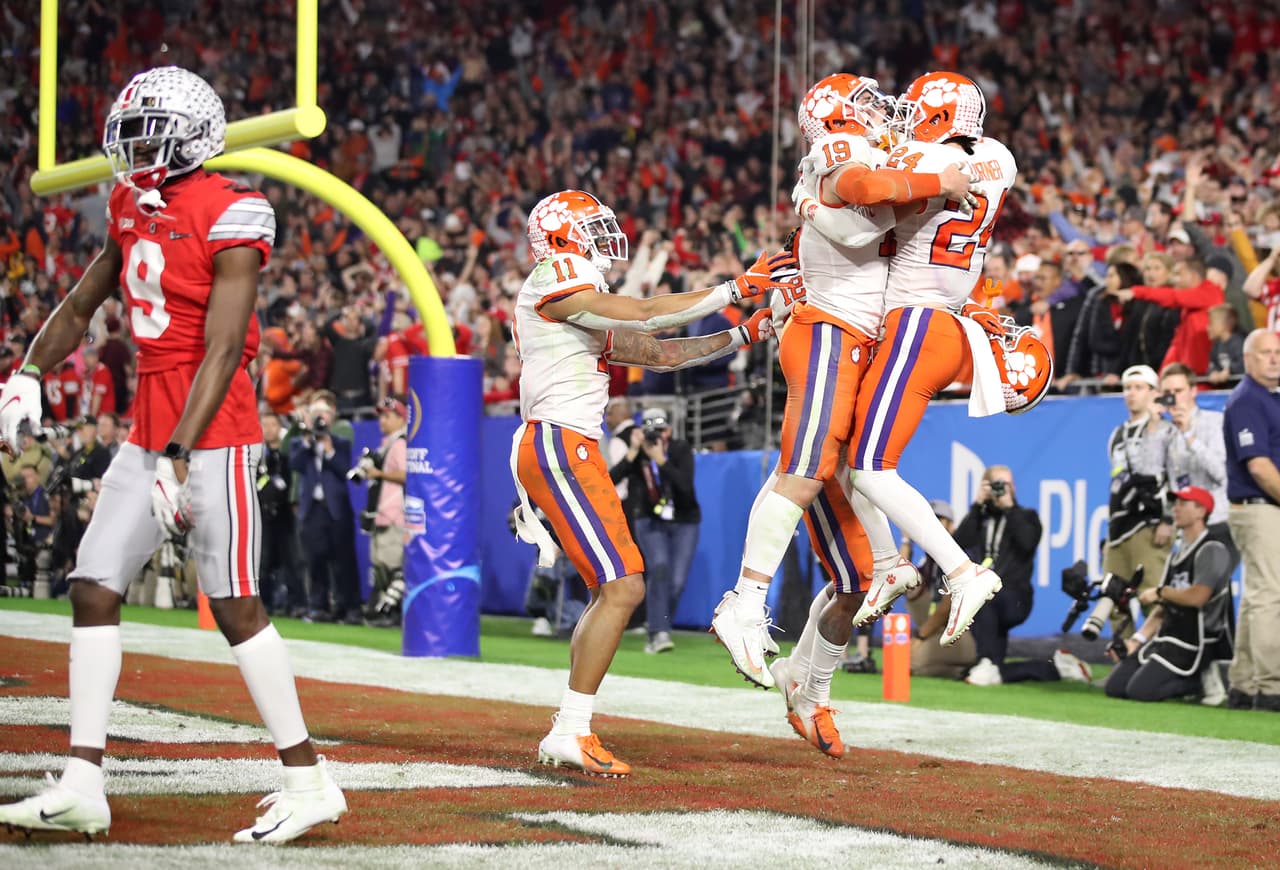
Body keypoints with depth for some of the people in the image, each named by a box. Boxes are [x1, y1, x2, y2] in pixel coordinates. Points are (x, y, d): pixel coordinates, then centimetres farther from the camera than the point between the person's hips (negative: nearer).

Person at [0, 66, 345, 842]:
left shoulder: (230, 220, -13)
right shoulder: (134, 211, 11)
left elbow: (222, 350, -19)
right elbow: (80, 307, 23)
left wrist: (179, 456, -24)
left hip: (212, 430, -8)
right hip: (150, 427, 8)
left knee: (235, 603, -6)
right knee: (94, 589, 3)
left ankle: (308, 781, 3)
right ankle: (82, 785, 6)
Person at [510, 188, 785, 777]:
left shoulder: (588, 317, 23)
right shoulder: (554, 283, -6)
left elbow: (662, 354, 24)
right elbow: (650, 315, -11)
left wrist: (744, 336, 19)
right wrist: (736, 288, -6)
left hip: (570, 451, 10)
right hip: (559, 445, -10)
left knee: (614, 590, 13)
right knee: (623, 588, -14)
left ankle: (568, 733, 13)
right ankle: (571, 732, -15)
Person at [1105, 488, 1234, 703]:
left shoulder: (1212, 550, -11)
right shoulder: (1178, 552, 18)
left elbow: (1198, 597, -25)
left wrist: (1159, 592, -9)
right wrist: (1138, 639, 7)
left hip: (1194, 644, -9)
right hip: (1166, 637, 9)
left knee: (1140, 690, -22)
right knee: (1115, 686, 2)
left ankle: (1202, 682, -3)